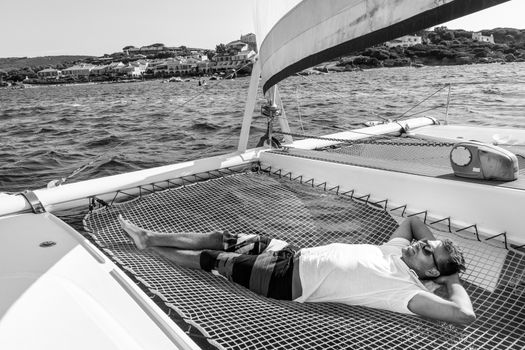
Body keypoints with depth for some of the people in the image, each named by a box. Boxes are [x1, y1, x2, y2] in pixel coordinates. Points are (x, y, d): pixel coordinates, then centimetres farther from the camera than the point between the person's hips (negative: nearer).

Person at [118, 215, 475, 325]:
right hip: (293, 253, 7)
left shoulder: (406, 289, -16)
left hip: (286, 281, -7)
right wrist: (438, 246, 13)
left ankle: (149, 244, 29)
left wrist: (452, 281, -11)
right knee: (220, 238, 11)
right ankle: (148, 237, 31)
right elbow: (414, 220, 23)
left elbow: (465, 315, -27)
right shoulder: (394, 252, 6)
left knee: (211, 258, 3)